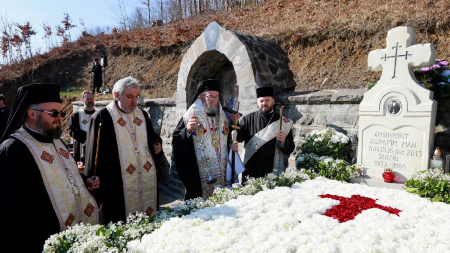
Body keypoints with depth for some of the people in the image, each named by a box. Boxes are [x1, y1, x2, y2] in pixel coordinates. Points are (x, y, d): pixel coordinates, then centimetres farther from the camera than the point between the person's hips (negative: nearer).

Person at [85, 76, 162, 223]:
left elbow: (152, 137, 24)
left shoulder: (142, 115, 12)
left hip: (148, 182, 5)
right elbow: (95, 154, -5)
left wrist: (157, 145, 0)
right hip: (118, 187, -5)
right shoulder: (101, 117, -5)